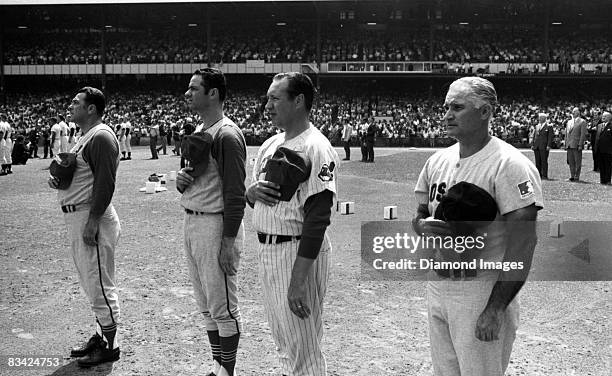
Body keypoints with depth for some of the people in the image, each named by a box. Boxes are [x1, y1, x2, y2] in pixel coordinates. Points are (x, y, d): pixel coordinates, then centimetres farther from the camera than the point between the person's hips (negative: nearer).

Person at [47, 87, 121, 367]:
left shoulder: (101, 137, -14)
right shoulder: (85, 137, 18)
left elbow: (105, 183, -21)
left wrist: (92, 222, -24)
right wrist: (58, 179, 6)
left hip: (92, 218, -11)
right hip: (76, 217, 11)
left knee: (99, 284, -3)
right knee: (91, 284, 17)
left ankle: (110, 347, 7)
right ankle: (101, 337, 29)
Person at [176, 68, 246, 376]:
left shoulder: (227, 135, -16)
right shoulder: (198, 131, 13)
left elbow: (235, 194, -19)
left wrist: (229, 242, -21)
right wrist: (181, 178, 1)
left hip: (216, 225, -10)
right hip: (191, 221, 10)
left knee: (223, 307, 1)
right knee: (206, 305, 17)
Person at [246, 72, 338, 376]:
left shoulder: (316, 148, -16)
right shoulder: (270, 145, 11)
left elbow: (317, 218, -22)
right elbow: (251, 198, 20)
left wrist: (298, 280, -26)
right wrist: (253, 191, -5)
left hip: (298, 252, -9)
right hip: (266, 249, 9)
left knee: (303, 351, -1)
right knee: (285, 344, 20)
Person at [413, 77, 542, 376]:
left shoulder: (509, 165, -15)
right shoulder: (437, 161, 7)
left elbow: (522, 243, -18)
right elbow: (420, 215, 17)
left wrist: (495, 310, -20)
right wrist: (423, 226, -9)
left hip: (481, 293, -7)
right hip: (437, 288, 7)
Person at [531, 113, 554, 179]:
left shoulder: (549, 127, 1)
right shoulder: (537, 126, 19)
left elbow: (550, 137, -5)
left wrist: (549, 146, -13)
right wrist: (532, 144, 10)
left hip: (544, 147, -6)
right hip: (536, 146, 6)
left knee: (544, 161, -5)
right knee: (537, 162, 6)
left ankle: (544, 176, -2)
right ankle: (539, 175, 11)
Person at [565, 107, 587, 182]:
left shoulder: (582, 122, -2)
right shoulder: (569, 122, 17)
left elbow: (583, 134, -8)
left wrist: (580, 145, -14)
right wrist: (566, 144, 11)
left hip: (577, 145, -6)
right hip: (569, 145, 6)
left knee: (577, 162, -2)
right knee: (571, 162, 8)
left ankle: (577, 177, 2)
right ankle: (572, 176, 13)